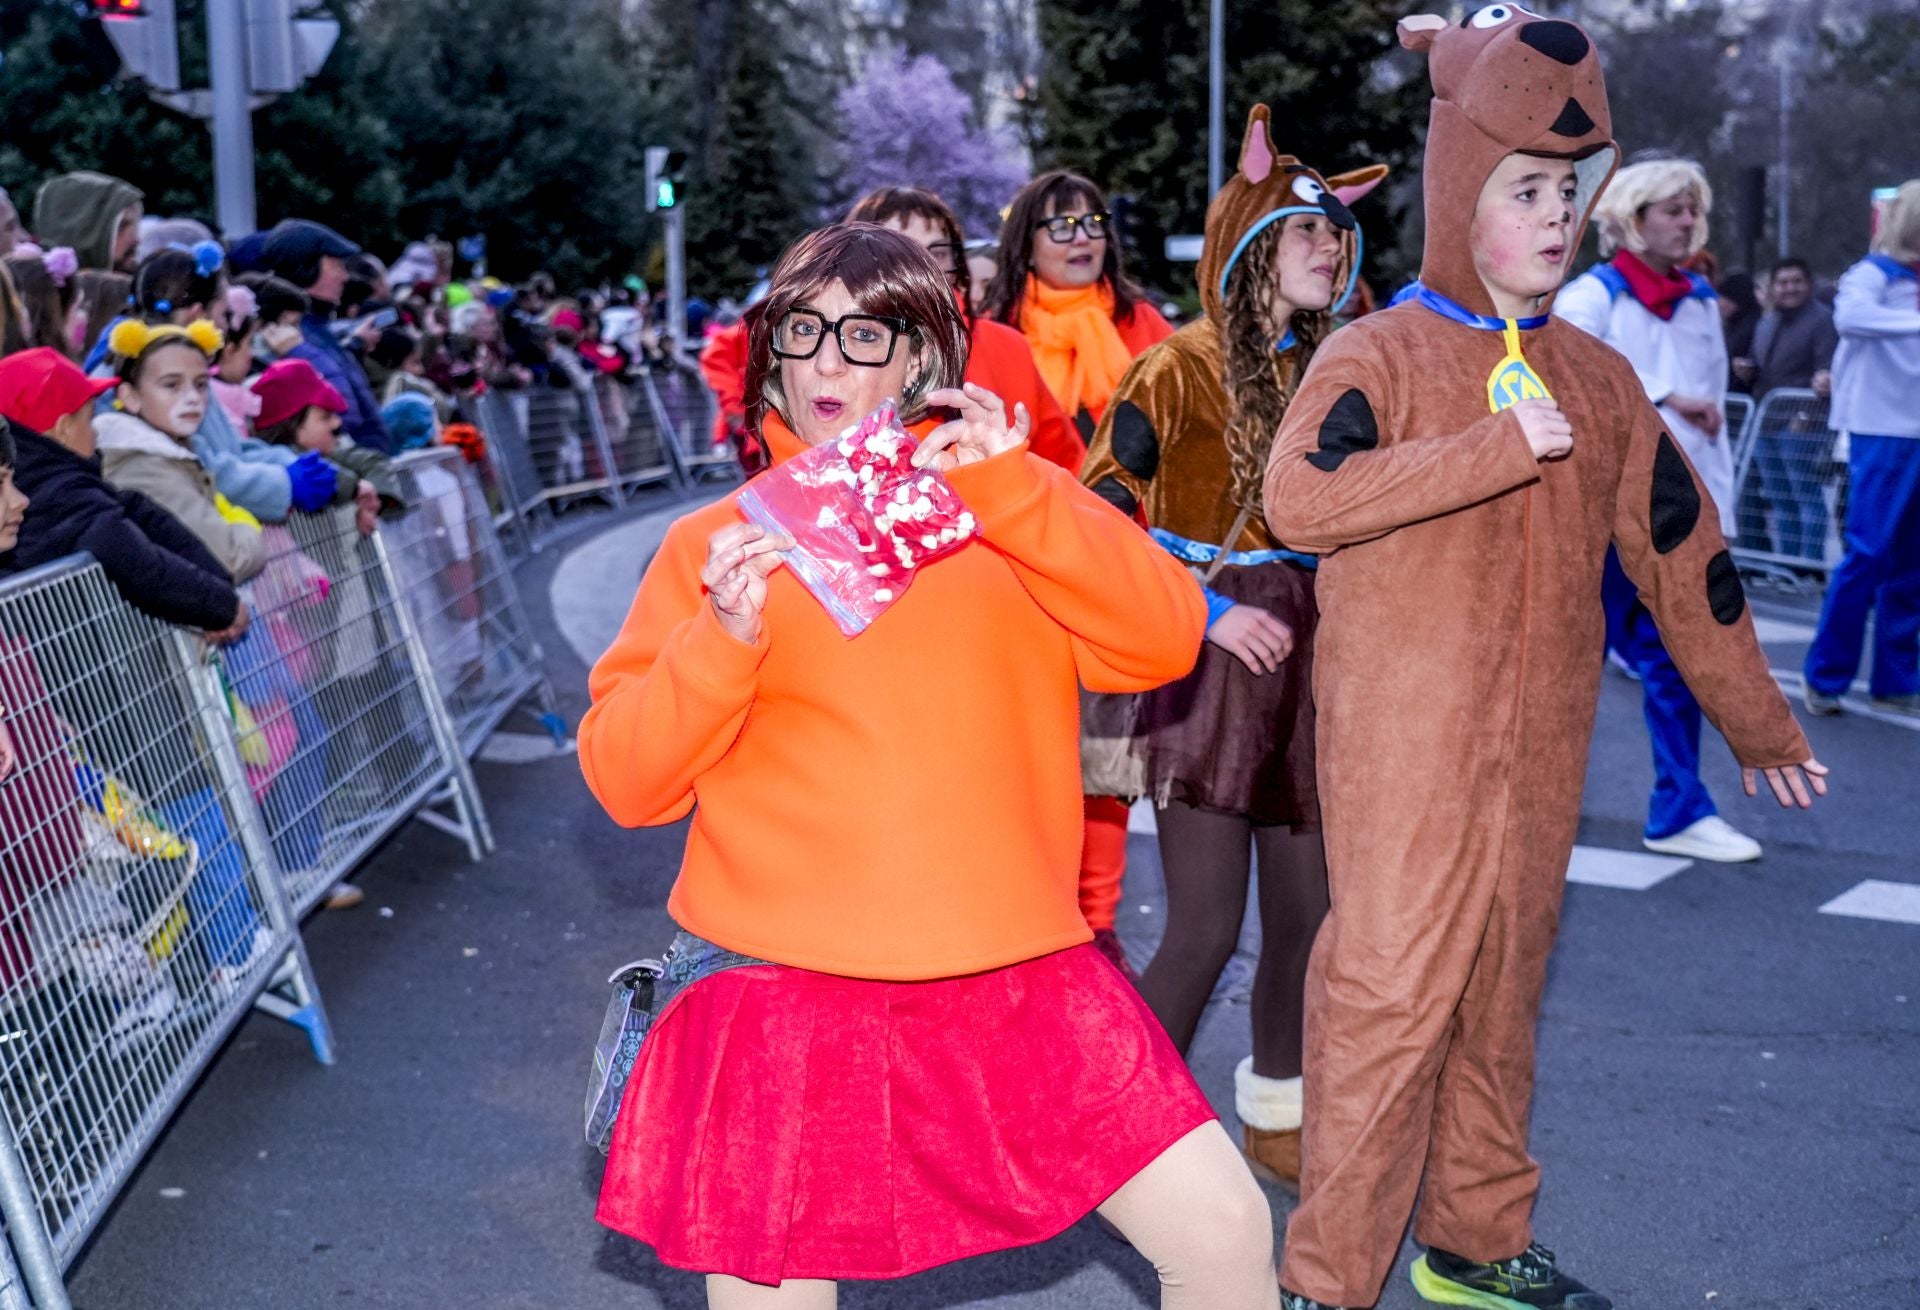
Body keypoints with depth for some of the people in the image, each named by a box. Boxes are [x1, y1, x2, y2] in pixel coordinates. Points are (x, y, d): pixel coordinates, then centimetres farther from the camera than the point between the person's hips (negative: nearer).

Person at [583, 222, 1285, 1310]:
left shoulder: (1009, 515, 9)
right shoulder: (715, 542, 6)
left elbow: (1165, 640, -6)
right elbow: (625, 780, 0)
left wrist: (1012, 487, -14)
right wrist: (723, 640, -16)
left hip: (1016, 986, 1)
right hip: (785, 1005, -1)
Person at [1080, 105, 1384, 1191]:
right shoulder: (1183, 368, -9)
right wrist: (1208, 613, -15)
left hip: (1306, 666, 6)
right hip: (1209, 665, -6)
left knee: (1308, 915, 11)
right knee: (1207, 928, -5)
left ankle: (1275, 1118, 31)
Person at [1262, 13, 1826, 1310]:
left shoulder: (1599, 377, 10)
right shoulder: (1380, 353, -6)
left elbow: (1682, 550, 16)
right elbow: (1300, 498, -25)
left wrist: (1759, 721, 20)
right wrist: (1503, 445, -23)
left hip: (1539, 753, 6)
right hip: (1403, 751, -5)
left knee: (1502, 994, 15)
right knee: (1388, 994, -4)